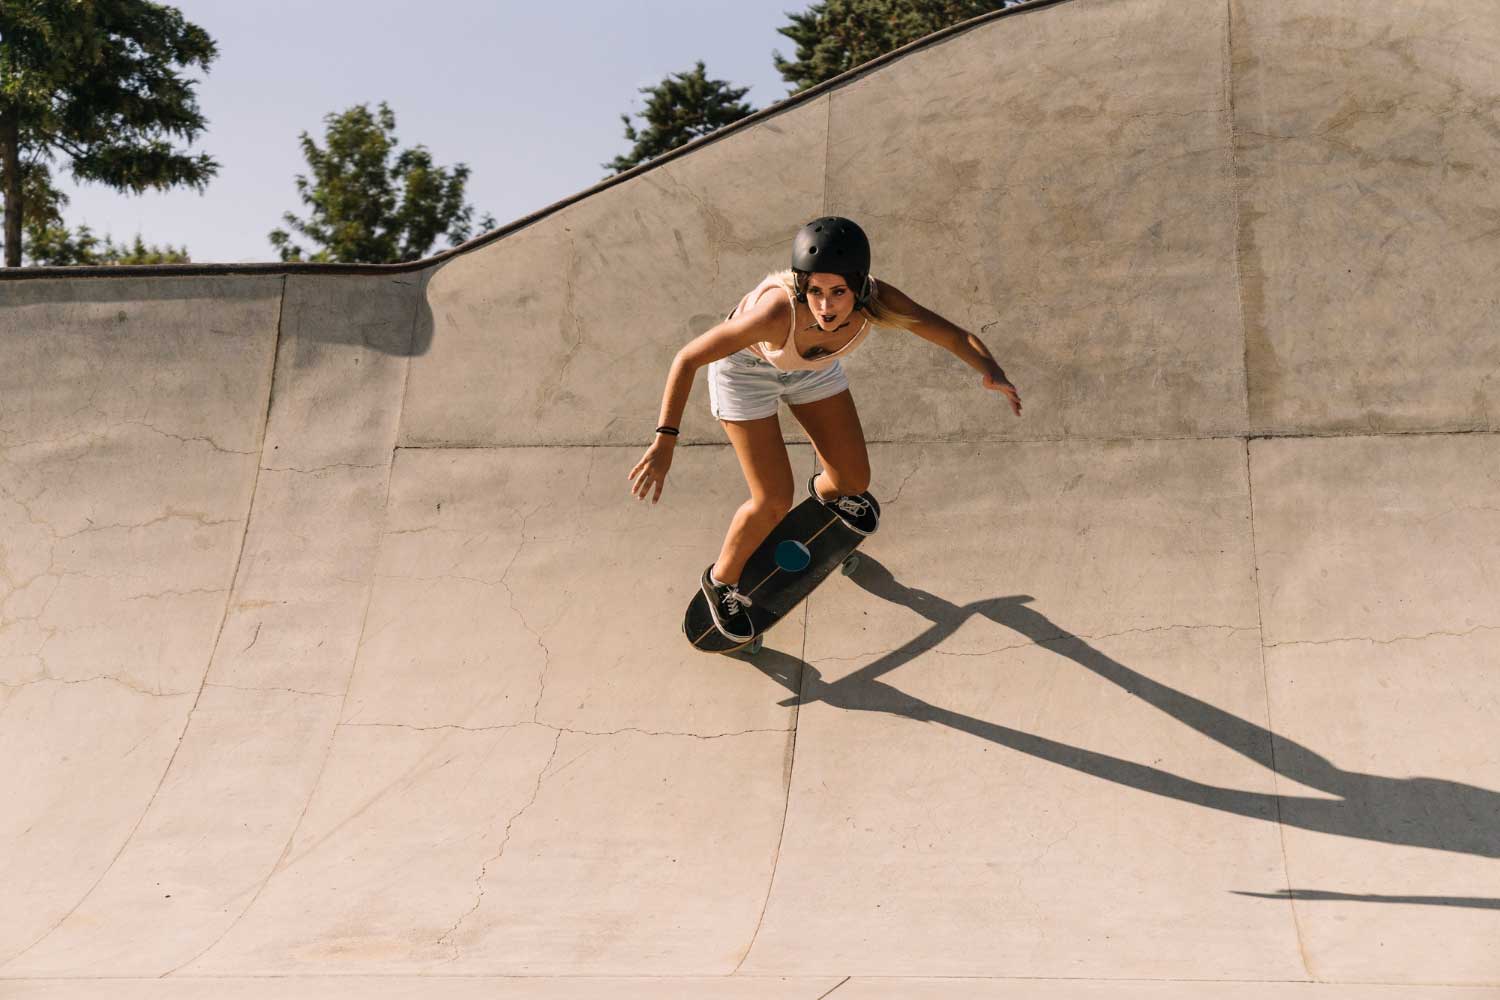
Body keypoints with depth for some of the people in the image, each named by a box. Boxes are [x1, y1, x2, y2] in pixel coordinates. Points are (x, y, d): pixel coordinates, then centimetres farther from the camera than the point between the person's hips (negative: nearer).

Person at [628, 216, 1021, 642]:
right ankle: (722, 580, 26)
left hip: (812, 366, 4)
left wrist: (991, 370, -48)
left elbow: (958, 337, -26)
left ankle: (826, 490, 50)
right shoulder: (779, 310, -45)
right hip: (745, 366, -4)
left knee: (854, 480, 11)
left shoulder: (878, 301, -35)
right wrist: (664, 441, -41)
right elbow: (688, 358, -35)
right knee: (774, 502, -4)